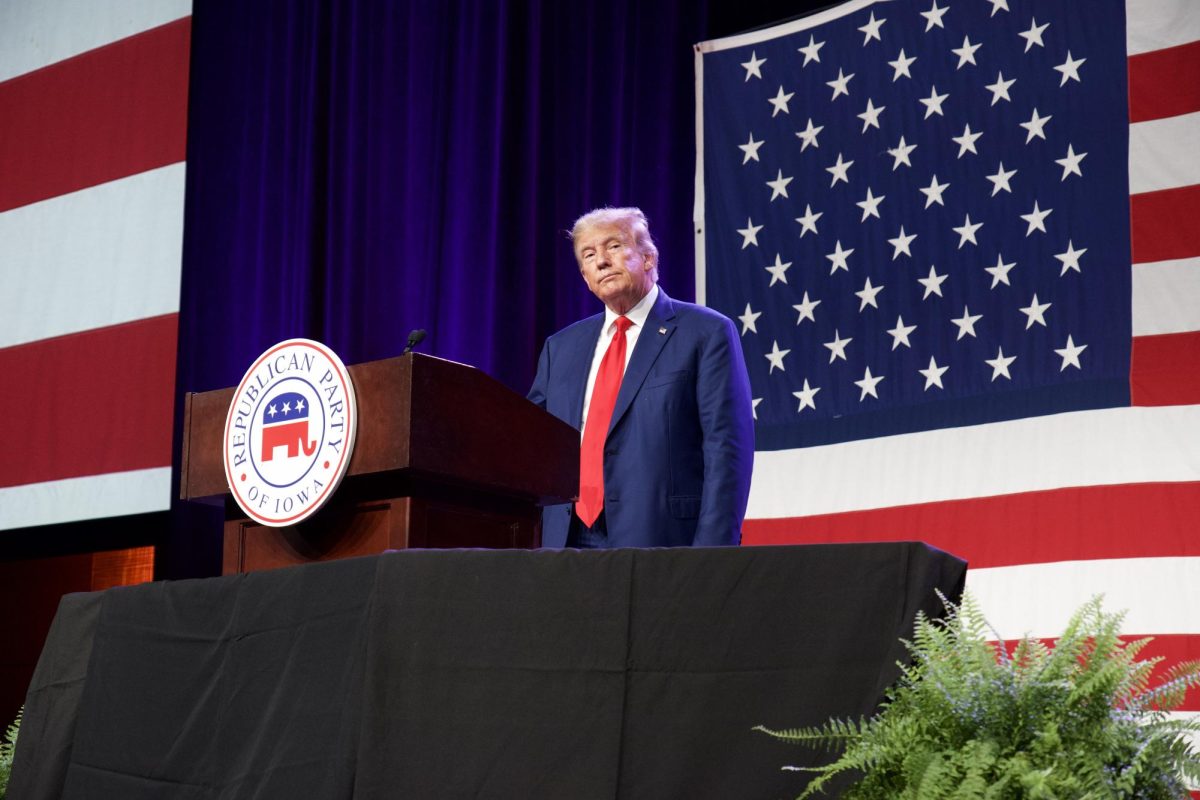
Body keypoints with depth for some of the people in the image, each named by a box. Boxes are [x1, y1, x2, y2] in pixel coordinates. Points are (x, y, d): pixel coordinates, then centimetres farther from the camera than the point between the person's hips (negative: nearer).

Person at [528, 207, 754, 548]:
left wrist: (712, 553, -15)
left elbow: (727, 447, -7)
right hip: (566, 542, 4)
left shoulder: (706, 334, 0)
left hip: (660, 544, -4)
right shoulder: (560, 347, 17)